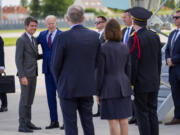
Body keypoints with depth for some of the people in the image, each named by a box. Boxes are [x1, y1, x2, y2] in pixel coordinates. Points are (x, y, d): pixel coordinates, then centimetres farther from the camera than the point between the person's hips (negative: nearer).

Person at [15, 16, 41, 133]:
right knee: (24, 99, -6)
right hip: (25, 74, -8)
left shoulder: (34, 40, 15)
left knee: (30, 100, 11)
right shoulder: (21, 40, -12)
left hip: (33, 74, 8)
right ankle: (22, 125, -2)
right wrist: (22, 76, -20)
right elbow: (18, 60, -16)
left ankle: (28, 122, 17)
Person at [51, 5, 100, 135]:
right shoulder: (95, 36, -1)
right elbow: (97, 61, 6)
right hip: (88, 87, 4)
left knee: (70, 124, 2)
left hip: (68, 88, -4)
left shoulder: (63, 37, -14)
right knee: (88, 122, 13)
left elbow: (56, 63, -8)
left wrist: (59, 82, 9)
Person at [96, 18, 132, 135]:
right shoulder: (125, 48, 3)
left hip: (109, 87, -5)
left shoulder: (102, 49, -11)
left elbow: (100, 72, -10)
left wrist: (97, 91, -2)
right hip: (124, 87, 5)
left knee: (113, 121, -3)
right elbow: (128, 70, 8)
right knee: (124, 120, 9)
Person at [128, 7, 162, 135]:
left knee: (142, 114, -1)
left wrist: (130, 83, -9)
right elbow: (159, 61, 12)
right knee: (152, 112, 10)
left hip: (141, 83, -6)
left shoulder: (134, 39, -14)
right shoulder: (155, 37, 6)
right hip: (154, 83, 7)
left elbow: (132, 64, -16)